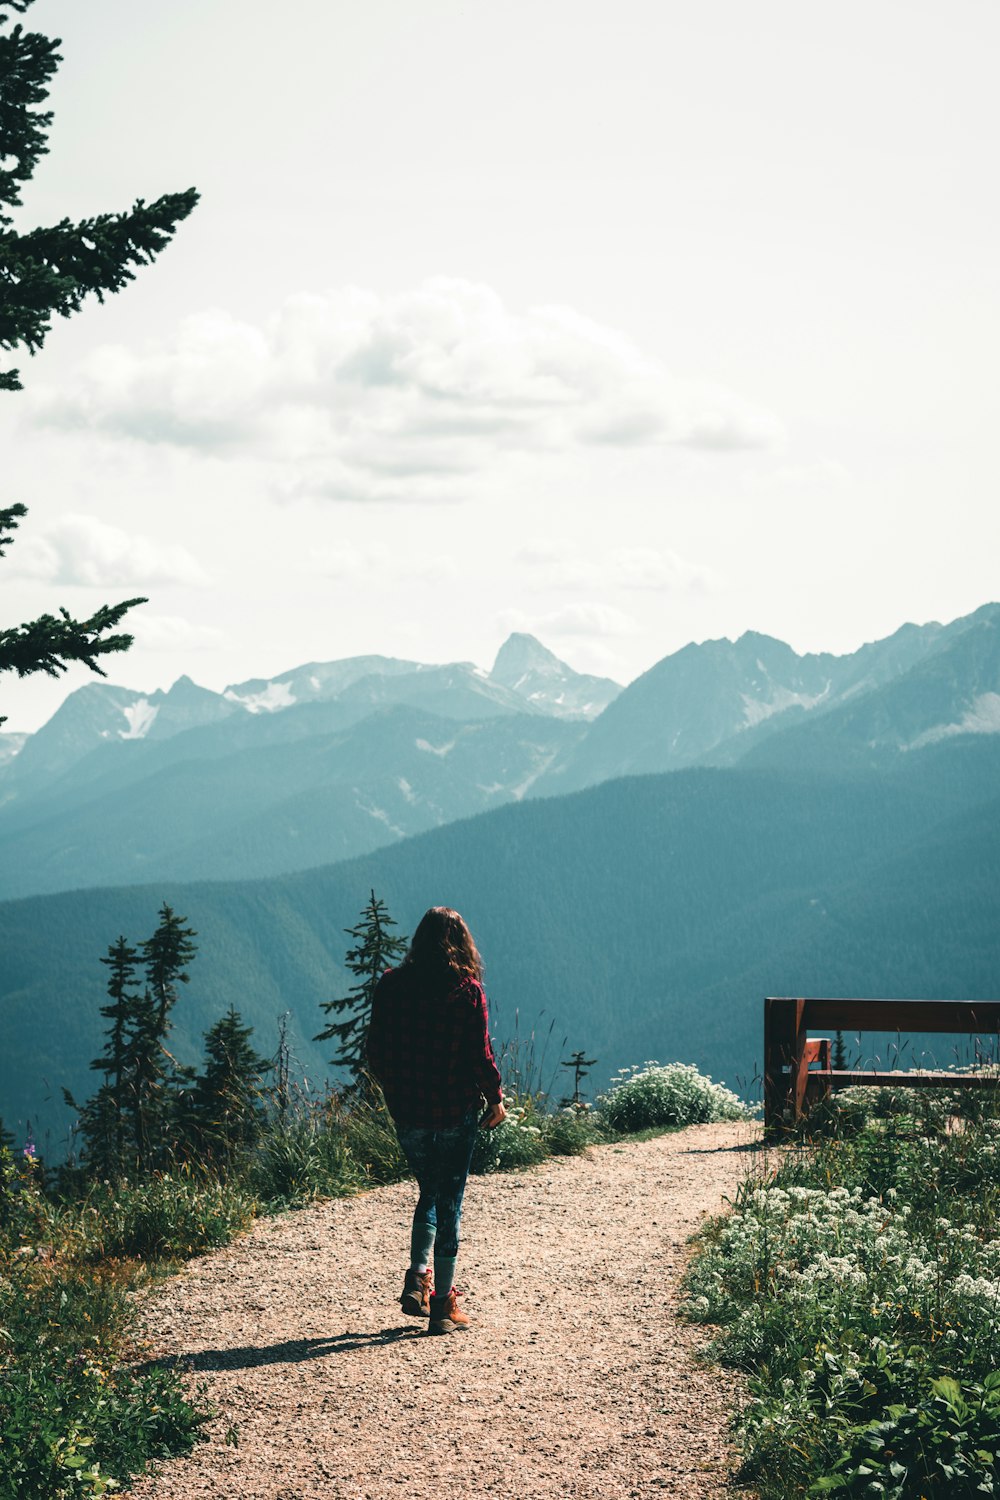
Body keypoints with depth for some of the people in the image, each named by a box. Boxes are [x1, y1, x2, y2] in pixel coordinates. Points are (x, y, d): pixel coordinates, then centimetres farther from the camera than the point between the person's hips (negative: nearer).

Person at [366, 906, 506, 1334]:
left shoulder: (391, 985, -1)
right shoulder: (467, 989, -10)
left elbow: (377, 1053, 2)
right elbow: (480, 1054, -10)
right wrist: (495, 1099, 4)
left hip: (407, 1112, 3)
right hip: (456, 1113, -3)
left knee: (429, 1193, 22)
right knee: (449, 1203, 6)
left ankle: (417, 1280, 9)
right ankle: (443, 1305, 9)